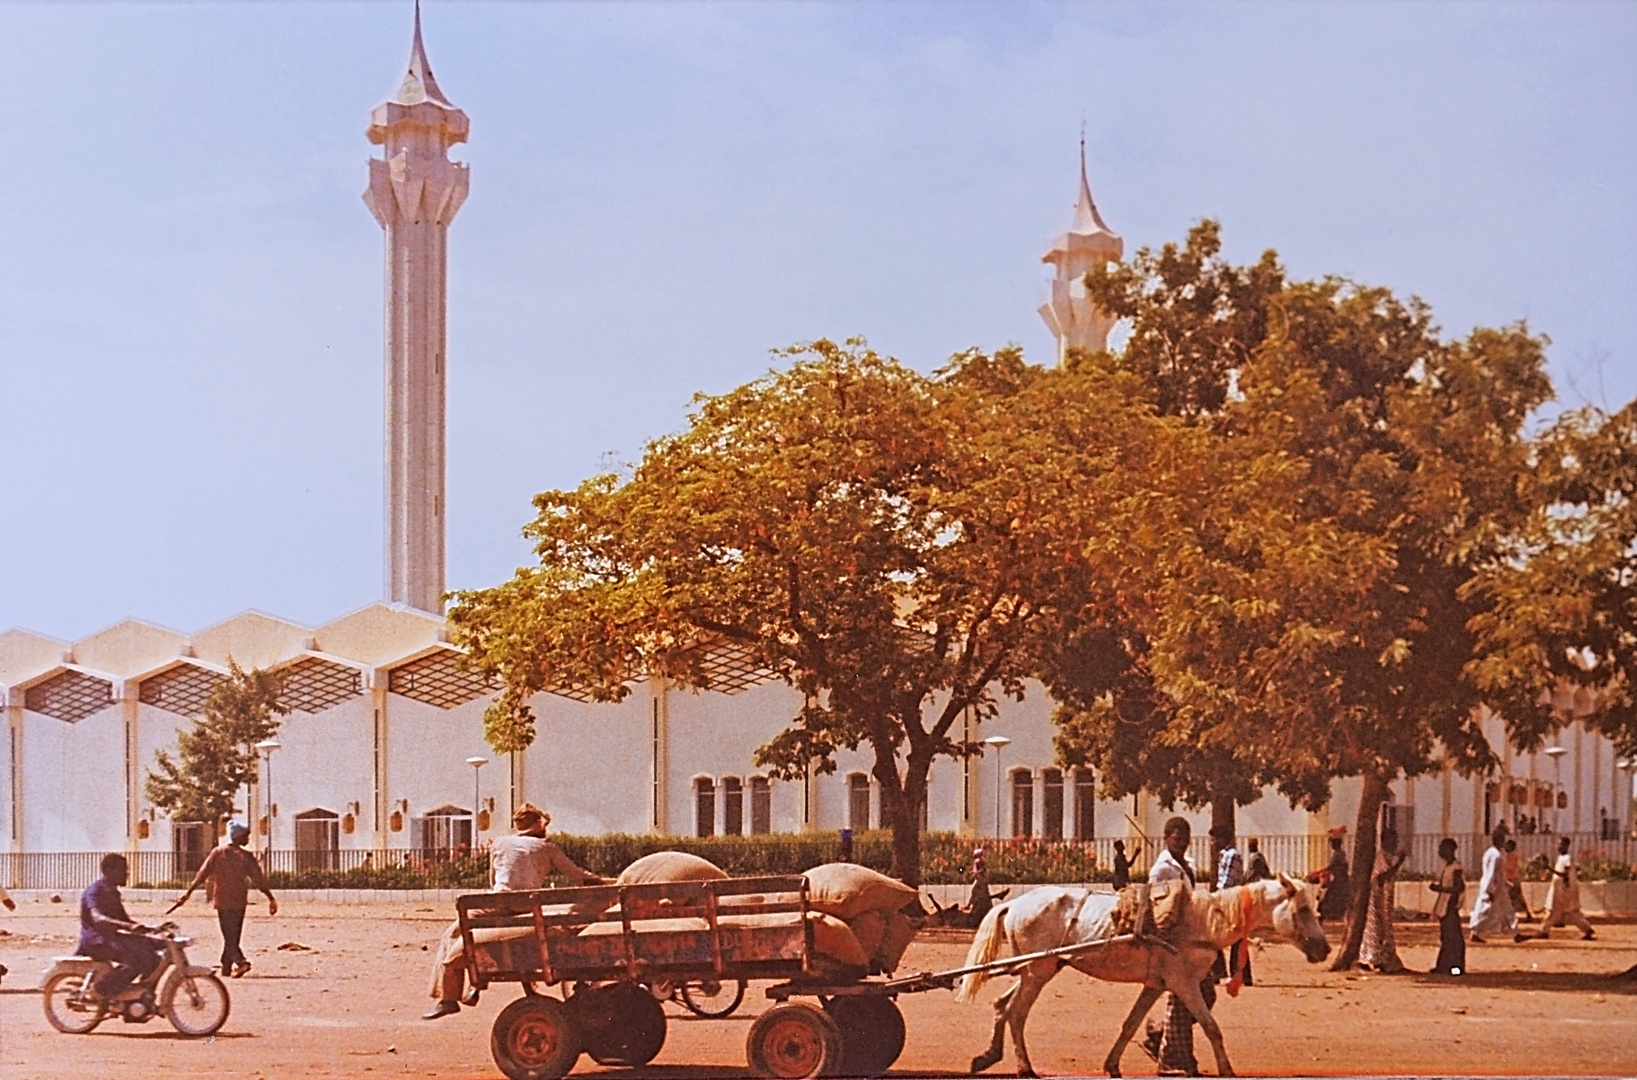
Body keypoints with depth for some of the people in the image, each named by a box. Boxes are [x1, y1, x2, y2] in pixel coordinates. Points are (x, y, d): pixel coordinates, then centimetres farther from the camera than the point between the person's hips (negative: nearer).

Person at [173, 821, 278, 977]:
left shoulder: (217, 853, -1)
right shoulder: (247, 857, -3)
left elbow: (202, 875, -4)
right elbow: (259, 881, -4)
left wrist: (188, 893, 0)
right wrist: (271, 899, 1)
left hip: (222, 900, -1)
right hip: (240, 901, 1)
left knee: (229, 936, -2)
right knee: (233, 936, 13)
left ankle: (240, 961, -23)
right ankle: (226, 967, 17)